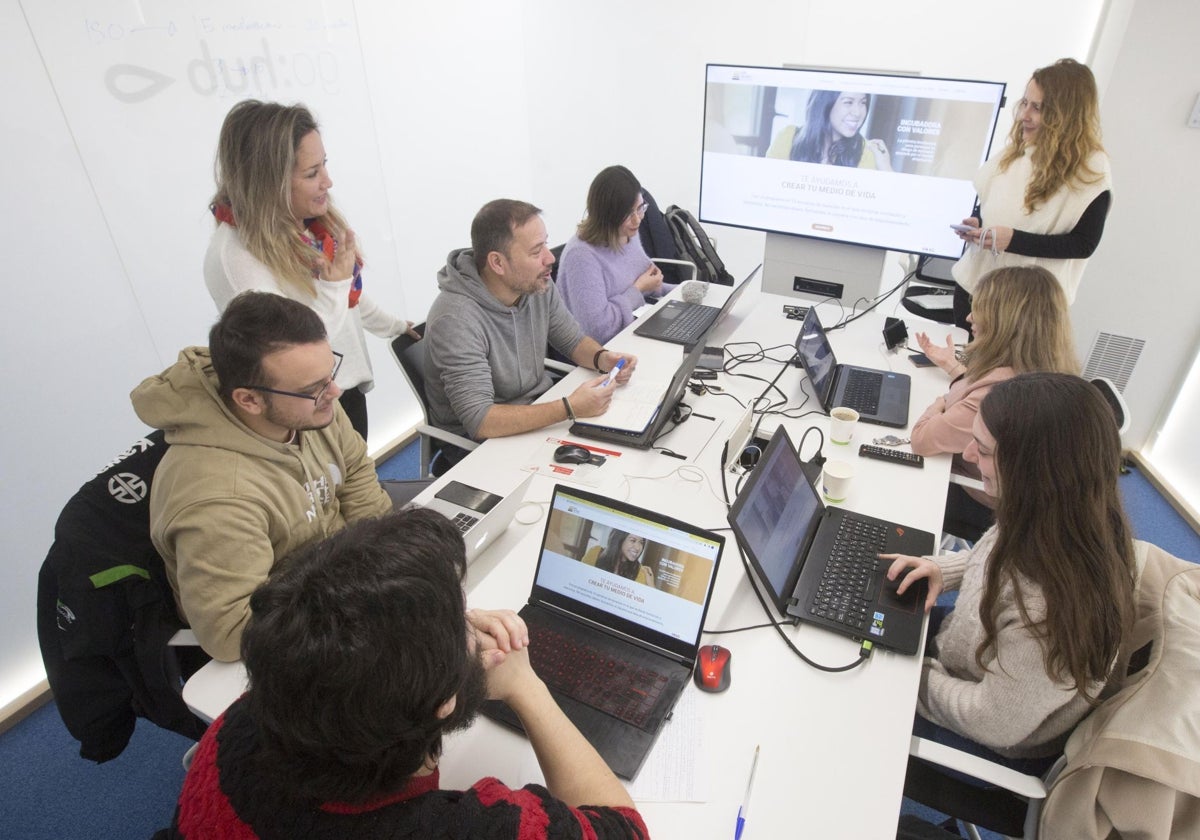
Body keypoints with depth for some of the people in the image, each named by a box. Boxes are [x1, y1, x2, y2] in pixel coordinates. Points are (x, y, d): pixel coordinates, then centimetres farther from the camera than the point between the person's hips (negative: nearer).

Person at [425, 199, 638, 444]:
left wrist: (603, 358, -14)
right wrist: (570, 409, -36)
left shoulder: (537, 284, -6)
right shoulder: (456, 320, -27)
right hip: (482, 440, -7)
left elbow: (573, 340, 9)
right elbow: (479, 420, -31)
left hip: (542, 409, 7)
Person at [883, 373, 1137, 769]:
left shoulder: (1050, 608, -42)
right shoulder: (1056, 523, -20)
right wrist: (941, 569, -11)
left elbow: (995, 723, -28)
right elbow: (994, 559, 4)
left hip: (997, 743, -6)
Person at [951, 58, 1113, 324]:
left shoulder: (1091, 168, -15)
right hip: (973, 281, 6)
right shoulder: (1018, 144, 2)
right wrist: (976, 223, -7)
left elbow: (1083, 244, -14)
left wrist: (1015, 240, -24)